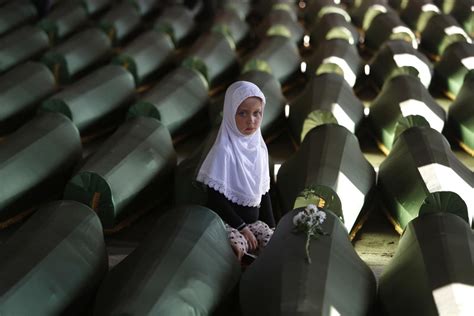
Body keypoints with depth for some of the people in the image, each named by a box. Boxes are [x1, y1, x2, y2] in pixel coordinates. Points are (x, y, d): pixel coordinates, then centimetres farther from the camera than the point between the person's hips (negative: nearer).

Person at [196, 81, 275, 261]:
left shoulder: (259, 149, 5)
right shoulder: (224, 150, -16)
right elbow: (216, 199, -17)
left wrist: (272, 226, 5)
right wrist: (242, 227, -17)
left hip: (253, 219, 6)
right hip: (226, 221, -6)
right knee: (238, 247, -35)